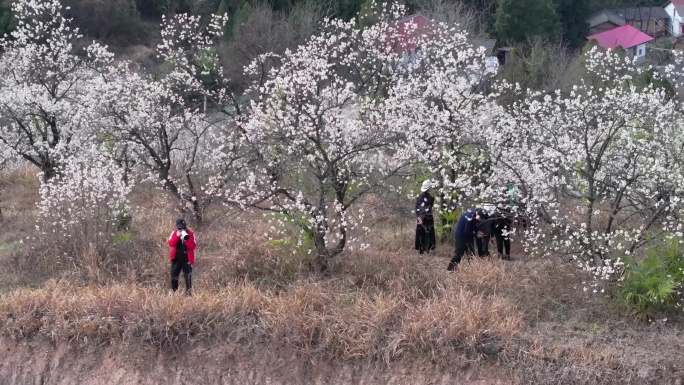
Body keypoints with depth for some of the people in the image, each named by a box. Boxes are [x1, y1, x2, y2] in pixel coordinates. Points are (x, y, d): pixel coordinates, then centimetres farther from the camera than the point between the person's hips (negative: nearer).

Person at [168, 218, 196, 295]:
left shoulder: (190, 234, -4)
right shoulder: (174, 233, 3)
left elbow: (192, 246, -13)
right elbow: (171, 244, -9)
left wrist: (186, 238, -24)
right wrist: (177, 236, -20)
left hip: (187, 259, -3)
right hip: (176, 259, 3)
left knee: (188, 278, -3)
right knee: (174, 277, 4)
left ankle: (188, 293, 0)